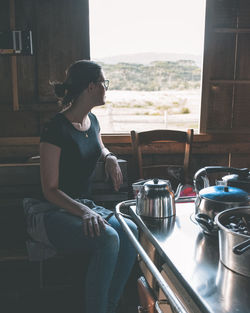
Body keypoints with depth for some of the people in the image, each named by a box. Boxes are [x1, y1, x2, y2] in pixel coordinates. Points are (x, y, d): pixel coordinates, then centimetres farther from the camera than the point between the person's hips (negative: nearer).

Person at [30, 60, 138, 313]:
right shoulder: (56, 128, -16)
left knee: (130, 231, -20)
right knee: (108, 238, -33)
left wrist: (110, 157, 6)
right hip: (59, 213, -7)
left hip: (86, 205, 7)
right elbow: (49, 190, -15)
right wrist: (83, 212, -29)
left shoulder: (91, 120, 9)